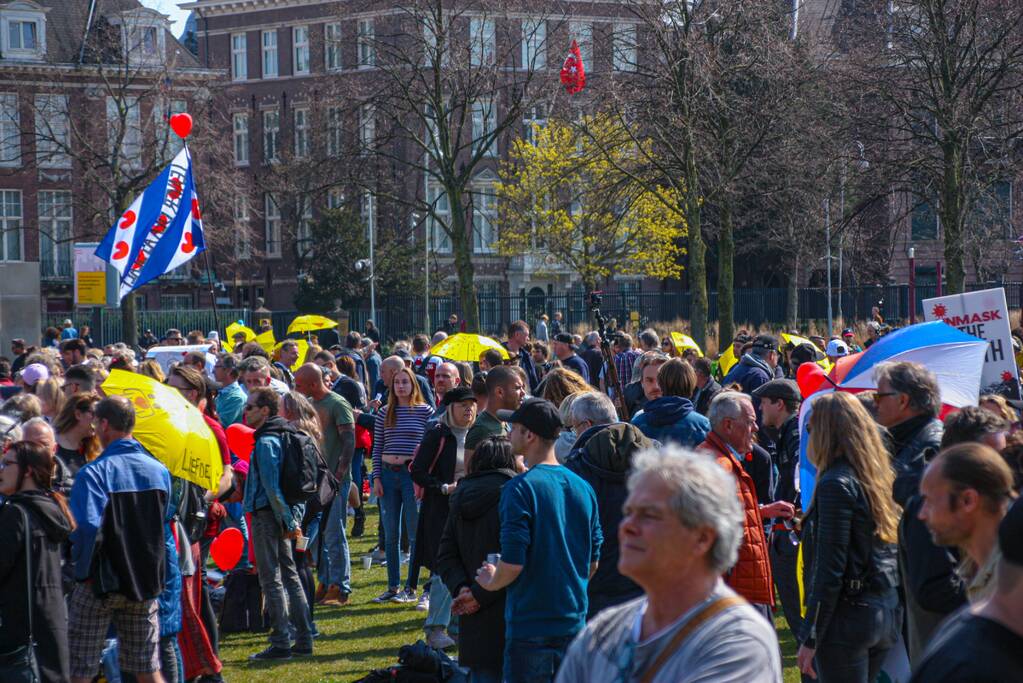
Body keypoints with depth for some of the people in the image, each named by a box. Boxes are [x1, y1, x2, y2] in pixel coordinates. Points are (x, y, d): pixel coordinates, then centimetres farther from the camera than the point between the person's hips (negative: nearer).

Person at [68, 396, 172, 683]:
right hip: (146, 581, 5)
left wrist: (82, 570, -12)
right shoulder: (159, 471, 4)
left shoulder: (93, 472, -15)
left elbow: (87, 527, -25)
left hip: (101, 583, -5)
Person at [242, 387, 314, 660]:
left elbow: (272, 487, -19)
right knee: (289, 575, 13)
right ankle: (303, 640, 16)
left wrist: (288, 522, -16)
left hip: (266, 515, -10)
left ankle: (280, 644, -5)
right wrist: (292, 520, 17)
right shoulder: (283, 436, 14)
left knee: (271, 580, -6)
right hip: (280, 515, 10)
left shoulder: (265, 443, -16)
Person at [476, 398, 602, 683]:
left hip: (530, 627, -6)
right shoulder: (582, 487, 6)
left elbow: (513, 563, -18)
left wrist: (491, 582, 2)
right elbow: (593, 562, 12)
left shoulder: (521, 488, -14)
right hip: (574, 623, 6)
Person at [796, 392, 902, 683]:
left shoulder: (836, 484, -15)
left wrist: (810, 637, -14)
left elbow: (830, 570, -17)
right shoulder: (882, 477, 10)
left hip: (848, 614, -8)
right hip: (888, 612, 8)